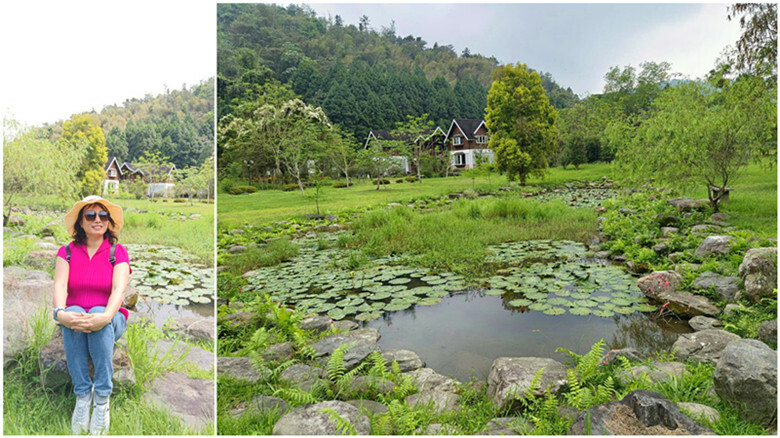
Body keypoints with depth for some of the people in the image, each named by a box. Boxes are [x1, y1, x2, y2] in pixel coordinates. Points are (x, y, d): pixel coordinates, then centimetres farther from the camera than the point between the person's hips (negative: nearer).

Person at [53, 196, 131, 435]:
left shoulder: (118, 252, 0)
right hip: (73, 319, 2)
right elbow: (59, 285, -10)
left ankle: (102, 401, -30)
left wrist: (106, 315, -35)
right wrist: (60, 313, -32)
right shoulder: (67, 251, 5)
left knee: (98, 315, -35)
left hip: (110, 320, -1)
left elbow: (119, 288, -15)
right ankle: (82, 395, -28)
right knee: (73, 312, -33)